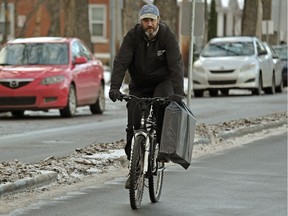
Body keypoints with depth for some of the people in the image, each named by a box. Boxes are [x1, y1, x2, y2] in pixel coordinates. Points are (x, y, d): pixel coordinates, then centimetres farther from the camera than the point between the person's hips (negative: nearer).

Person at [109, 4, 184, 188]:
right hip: (139, 86, 2)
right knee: (133, 126, -6)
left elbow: (176, 65, -25)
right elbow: (121, 62, -21)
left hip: (162, 82, -2)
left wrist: (178, 92, -39)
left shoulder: (168, 36, -17)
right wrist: (114, 88, -36)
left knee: (161, 105, -35)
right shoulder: (133, 36, -13)